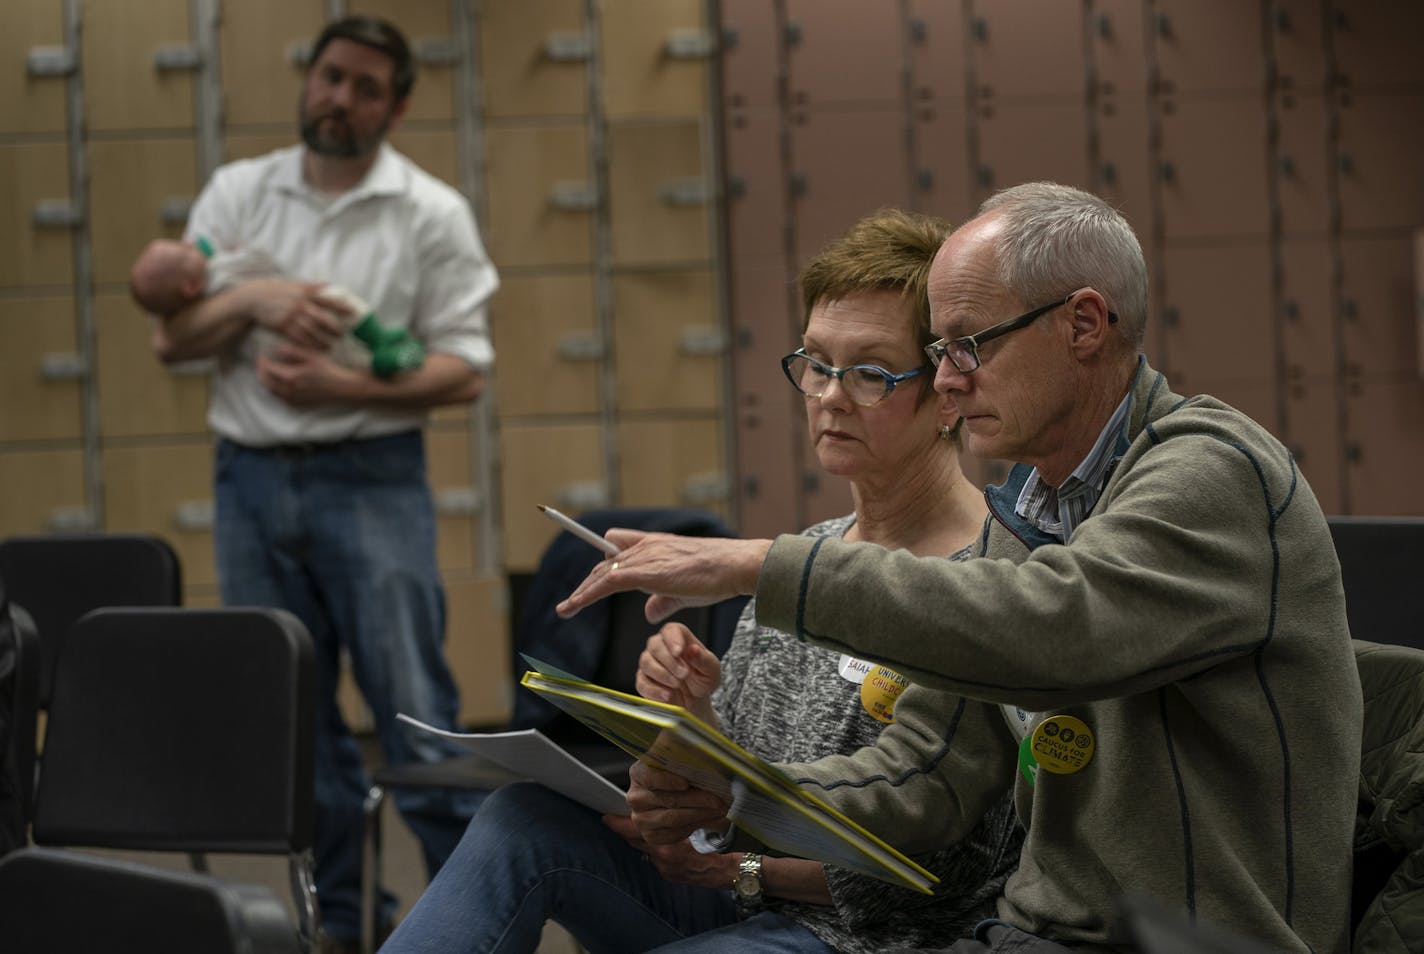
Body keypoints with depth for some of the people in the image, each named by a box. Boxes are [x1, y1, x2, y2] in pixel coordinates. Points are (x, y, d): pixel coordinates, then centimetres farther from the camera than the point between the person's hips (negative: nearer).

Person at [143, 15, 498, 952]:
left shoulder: (431, 214, 1)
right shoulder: (238, 192, 10)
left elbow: (464, 369, -3)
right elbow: (174, 337, 6)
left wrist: (344, 387, -16)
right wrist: (252, 302, -13)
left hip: (371, 479, -3)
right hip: (252, 479, 4)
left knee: (416, 716, -7)